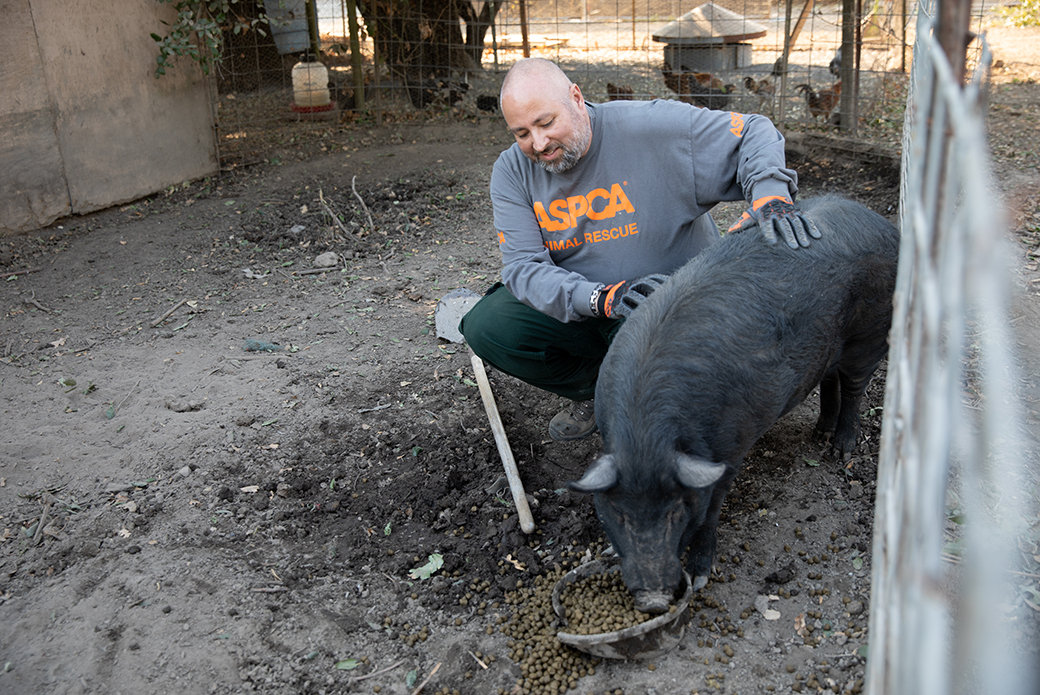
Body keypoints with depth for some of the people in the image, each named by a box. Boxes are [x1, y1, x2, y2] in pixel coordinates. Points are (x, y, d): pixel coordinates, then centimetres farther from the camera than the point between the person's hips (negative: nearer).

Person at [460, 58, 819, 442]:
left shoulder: (651, 127, -19)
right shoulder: (512, 172, -7)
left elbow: (753, 132, -13)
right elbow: (523, 267, -16)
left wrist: (770, 194, -35)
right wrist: (600, 299, -33)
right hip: (575, 307, 4)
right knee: (486, 326, -18)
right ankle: (594, 390, 6)